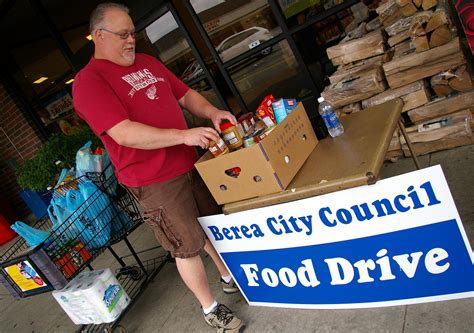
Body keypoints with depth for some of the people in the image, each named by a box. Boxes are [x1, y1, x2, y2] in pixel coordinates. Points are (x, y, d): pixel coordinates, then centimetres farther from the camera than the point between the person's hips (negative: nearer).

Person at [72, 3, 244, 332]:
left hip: (192, 162, 8)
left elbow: (185, 94, 16)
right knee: (187, 246, 5)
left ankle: (230, 277, 46)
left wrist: (212, 112, -4)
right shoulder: (88, 81, -12)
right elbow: (124, 134, -23)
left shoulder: (147, 62, 12)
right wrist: (183, 135, -27)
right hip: (155, 181, -7)